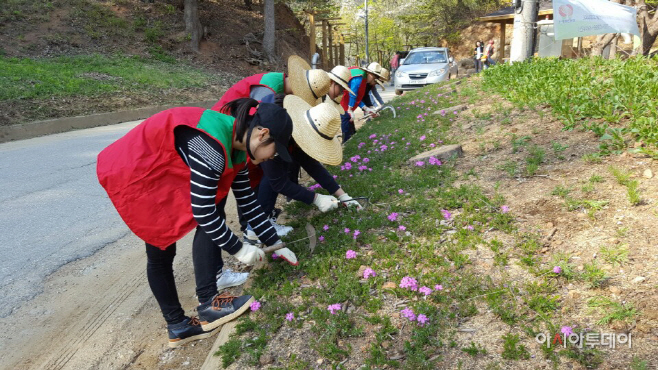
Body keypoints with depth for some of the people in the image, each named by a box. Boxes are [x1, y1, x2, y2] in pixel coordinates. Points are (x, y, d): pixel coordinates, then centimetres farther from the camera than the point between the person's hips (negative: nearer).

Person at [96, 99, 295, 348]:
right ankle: (208, 303, -4)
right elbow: (203, 212, -29)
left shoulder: (235, 145, -3)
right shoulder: (212, 147, -33)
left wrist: (274, 242, 6)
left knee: (160, 253, 11)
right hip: (134, 174, -9)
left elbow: (247, 200, 4)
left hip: (152, 172, 9)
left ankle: (177, 326, 19)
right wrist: (239, 249, -17)